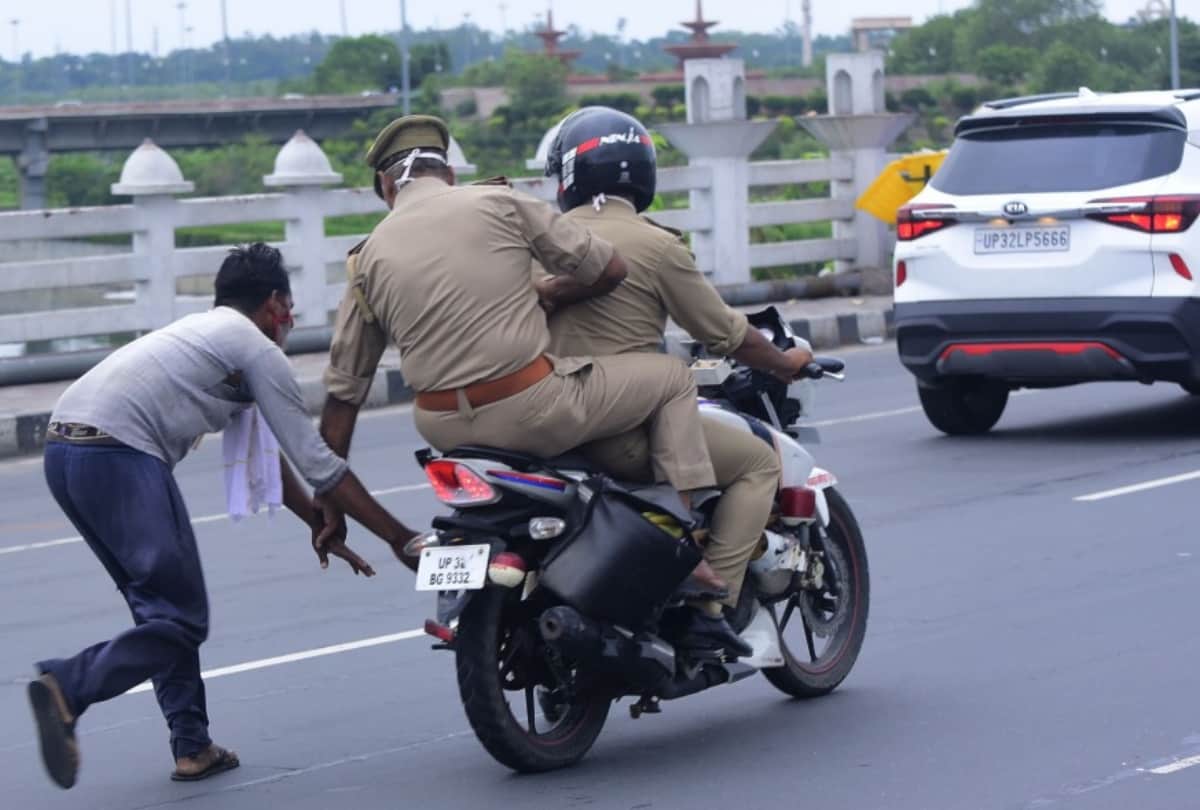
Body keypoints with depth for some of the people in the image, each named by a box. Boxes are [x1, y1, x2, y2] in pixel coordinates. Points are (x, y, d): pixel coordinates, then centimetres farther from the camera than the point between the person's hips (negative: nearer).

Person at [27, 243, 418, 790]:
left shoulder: (206, 332, 31)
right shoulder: (259, 350, 5)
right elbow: (317, 464, 4)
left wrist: (321, 526, 39)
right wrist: (399, 537, 10)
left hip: (63, 450, 9)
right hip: (118, 454, -9)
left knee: (160, 605, 17)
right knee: (179, 618, -7)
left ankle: (192, 746, 14)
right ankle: (67, 687, -22)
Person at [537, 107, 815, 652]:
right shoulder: (656, 246, -9)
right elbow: (725, 333, -2)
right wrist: (785, 363, 14)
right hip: (625, 429, -6)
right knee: (759, 462, 6)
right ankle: (711, 602, -6)